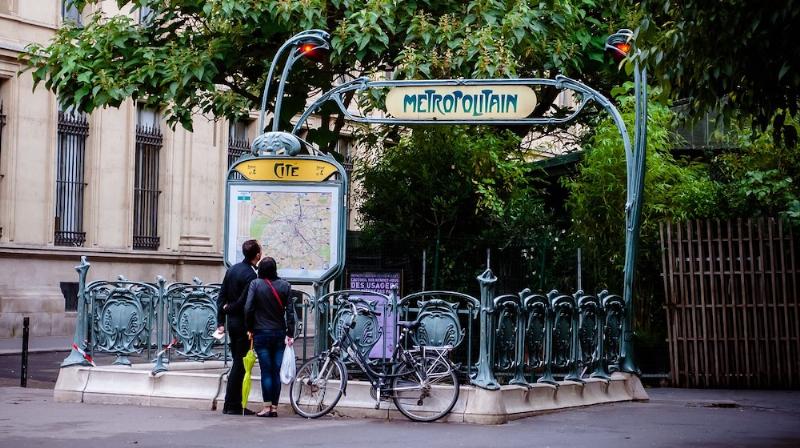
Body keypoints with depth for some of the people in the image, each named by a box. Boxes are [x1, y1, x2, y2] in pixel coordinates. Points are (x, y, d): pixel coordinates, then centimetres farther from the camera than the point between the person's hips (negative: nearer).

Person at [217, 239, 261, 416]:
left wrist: (221, 322, 12)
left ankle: (232, 404, 16)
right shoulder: (251, 275, -17)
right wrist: (229, 309, 0)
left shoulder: (232, 269, 9)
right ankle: (233, 406, 1)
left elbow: (221, 297, 11)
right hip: (243, 324, -8)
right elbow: (244, 303, -20)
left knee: (237, 363, 14)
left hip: (232, 323, 8)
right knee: (240, 364, -2)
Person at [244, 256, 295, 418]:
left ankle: (267, 407, -3)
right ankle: (274, 407, 9)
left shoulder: (255, 284, -6)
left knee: (266, 371, 0)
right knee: (277, 372, 6)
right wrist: (290, 334, 1)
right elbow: (289, 312, -1)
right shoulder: (285, 285, 0)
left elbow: (248, 308, -11)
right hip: (280, 333, 2)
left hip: (261, 333, -2)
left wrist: (249, 328, 2)